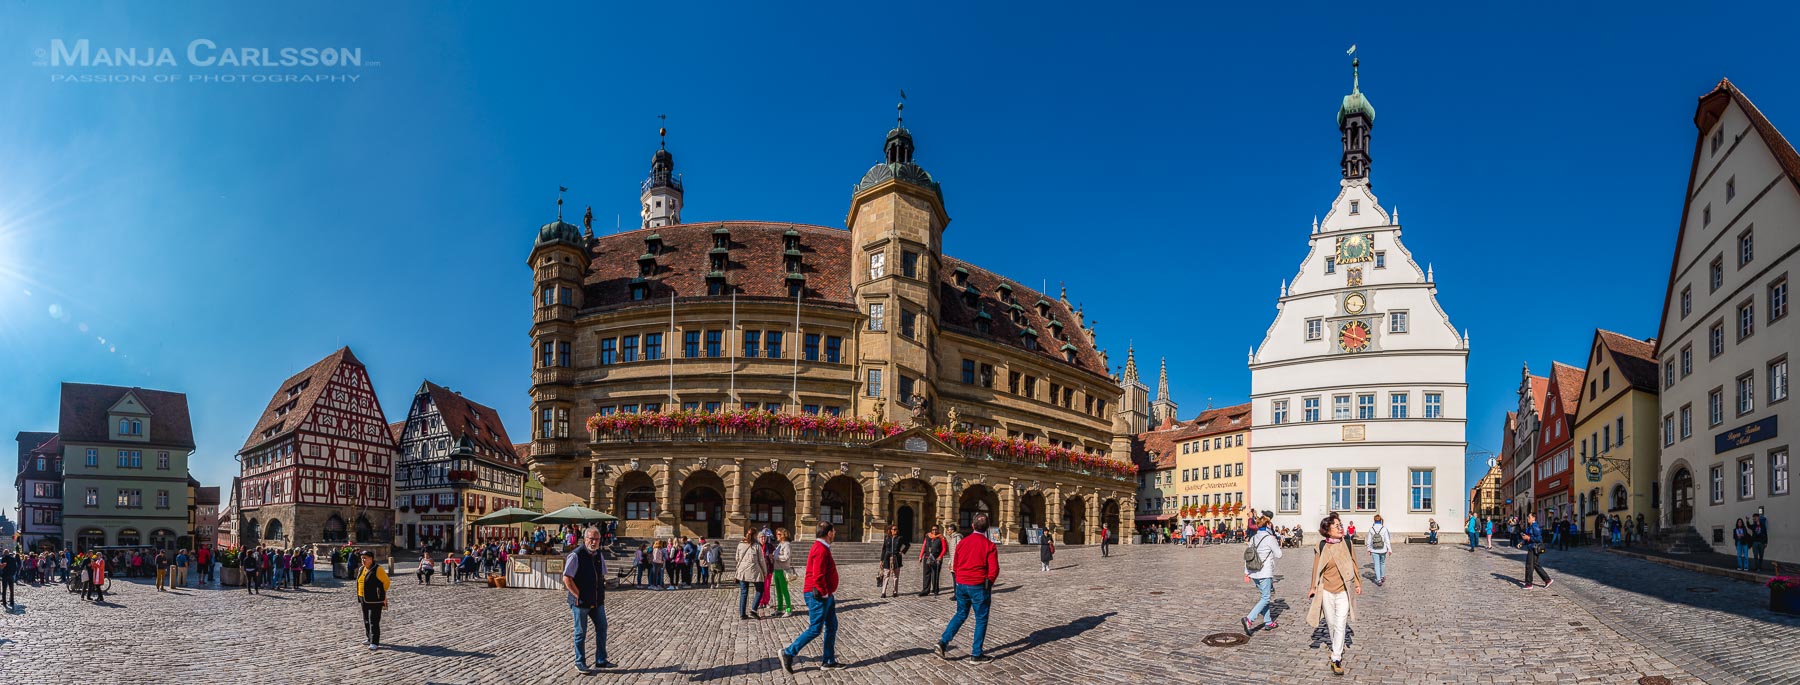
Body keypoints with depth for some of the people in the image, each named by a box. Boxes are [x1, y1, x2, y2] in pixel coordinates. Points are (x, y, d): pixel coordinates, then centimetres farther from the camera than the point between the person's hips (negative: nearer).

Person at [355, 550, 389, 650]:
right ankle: (370, 638, 30)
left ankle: (374, 643, -9)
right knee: (366, 621, 17)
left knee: (373, 622, -10)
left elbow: (386, 582, -10)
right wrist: (359, 596, 17)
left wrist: (383, 596, -8)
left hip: (375, 600, -8)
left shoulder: (377, 570, -13)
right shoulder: (361, 569, 11)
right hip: (364, 600, 8)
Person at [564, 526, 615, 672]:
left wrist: (602, 594, 10)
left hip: (597, 601, 7)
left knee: (602, 628, 9)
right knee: (580, 632, 5)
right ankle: (580, 663, 18)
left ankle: (601, 660, 21)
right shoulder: (576, 556, -15)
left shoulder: (599, 555, 7)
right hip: (581, 602, -7)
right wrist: (579, 596, -15)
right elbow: (566, 579, -17)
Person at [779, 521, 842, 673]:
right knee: (815, 629, -5)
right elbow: (818, 575, -26)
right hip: (819, 596, -11)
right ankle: (788, 653, 3)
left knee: (832, 627, 12)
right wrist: (824, 592, -17)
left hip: (826, 595, 11)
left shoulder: (821, 547, 13)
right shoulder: (821, 550, -20)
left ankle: (828, 661, 18)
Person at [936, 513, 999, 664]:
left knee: (960, 614, 20)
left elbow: (955, 566, 10)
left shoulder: (962, 542, 4)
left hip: (961, 585, 5)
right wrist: (988, 583, 7)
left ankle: (944, 642, 7)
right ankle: (976, 654, 10)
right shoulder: (989, 545, -11)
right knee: (981, 620, 7)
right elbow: (994, 570, -11)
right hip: (979, 586, -5)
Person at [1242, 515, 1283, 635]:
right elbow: (1278, 555, -4)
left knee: (1264, 596, 17)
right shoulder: (1270, 538, -13)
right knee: (1265, 598, -3)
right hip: (1265, 573, -7)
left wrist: (1246, 572, 12)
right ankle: (1249, 619, -18)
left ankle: (1268, 622, 21)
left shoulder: (1253, 538, 7)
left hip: (1254, 573, 7)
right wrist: (1278, 545, 14)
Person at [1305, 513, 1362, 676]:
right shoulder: (1322, 546, -9)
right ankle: (1337, 648, 38)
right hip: (1326, 591, 1)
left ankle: (1336, 658, 2)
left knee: (1340, 625, -5)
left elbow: (1353, 563, 4)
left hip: (1343, 591, -1)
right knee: (1331, 623, 14)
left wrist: (1357, 583, 8)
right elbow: (1317, 567, 1)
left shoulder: (1347, 543, -8)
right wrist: (1313, 587, 6)